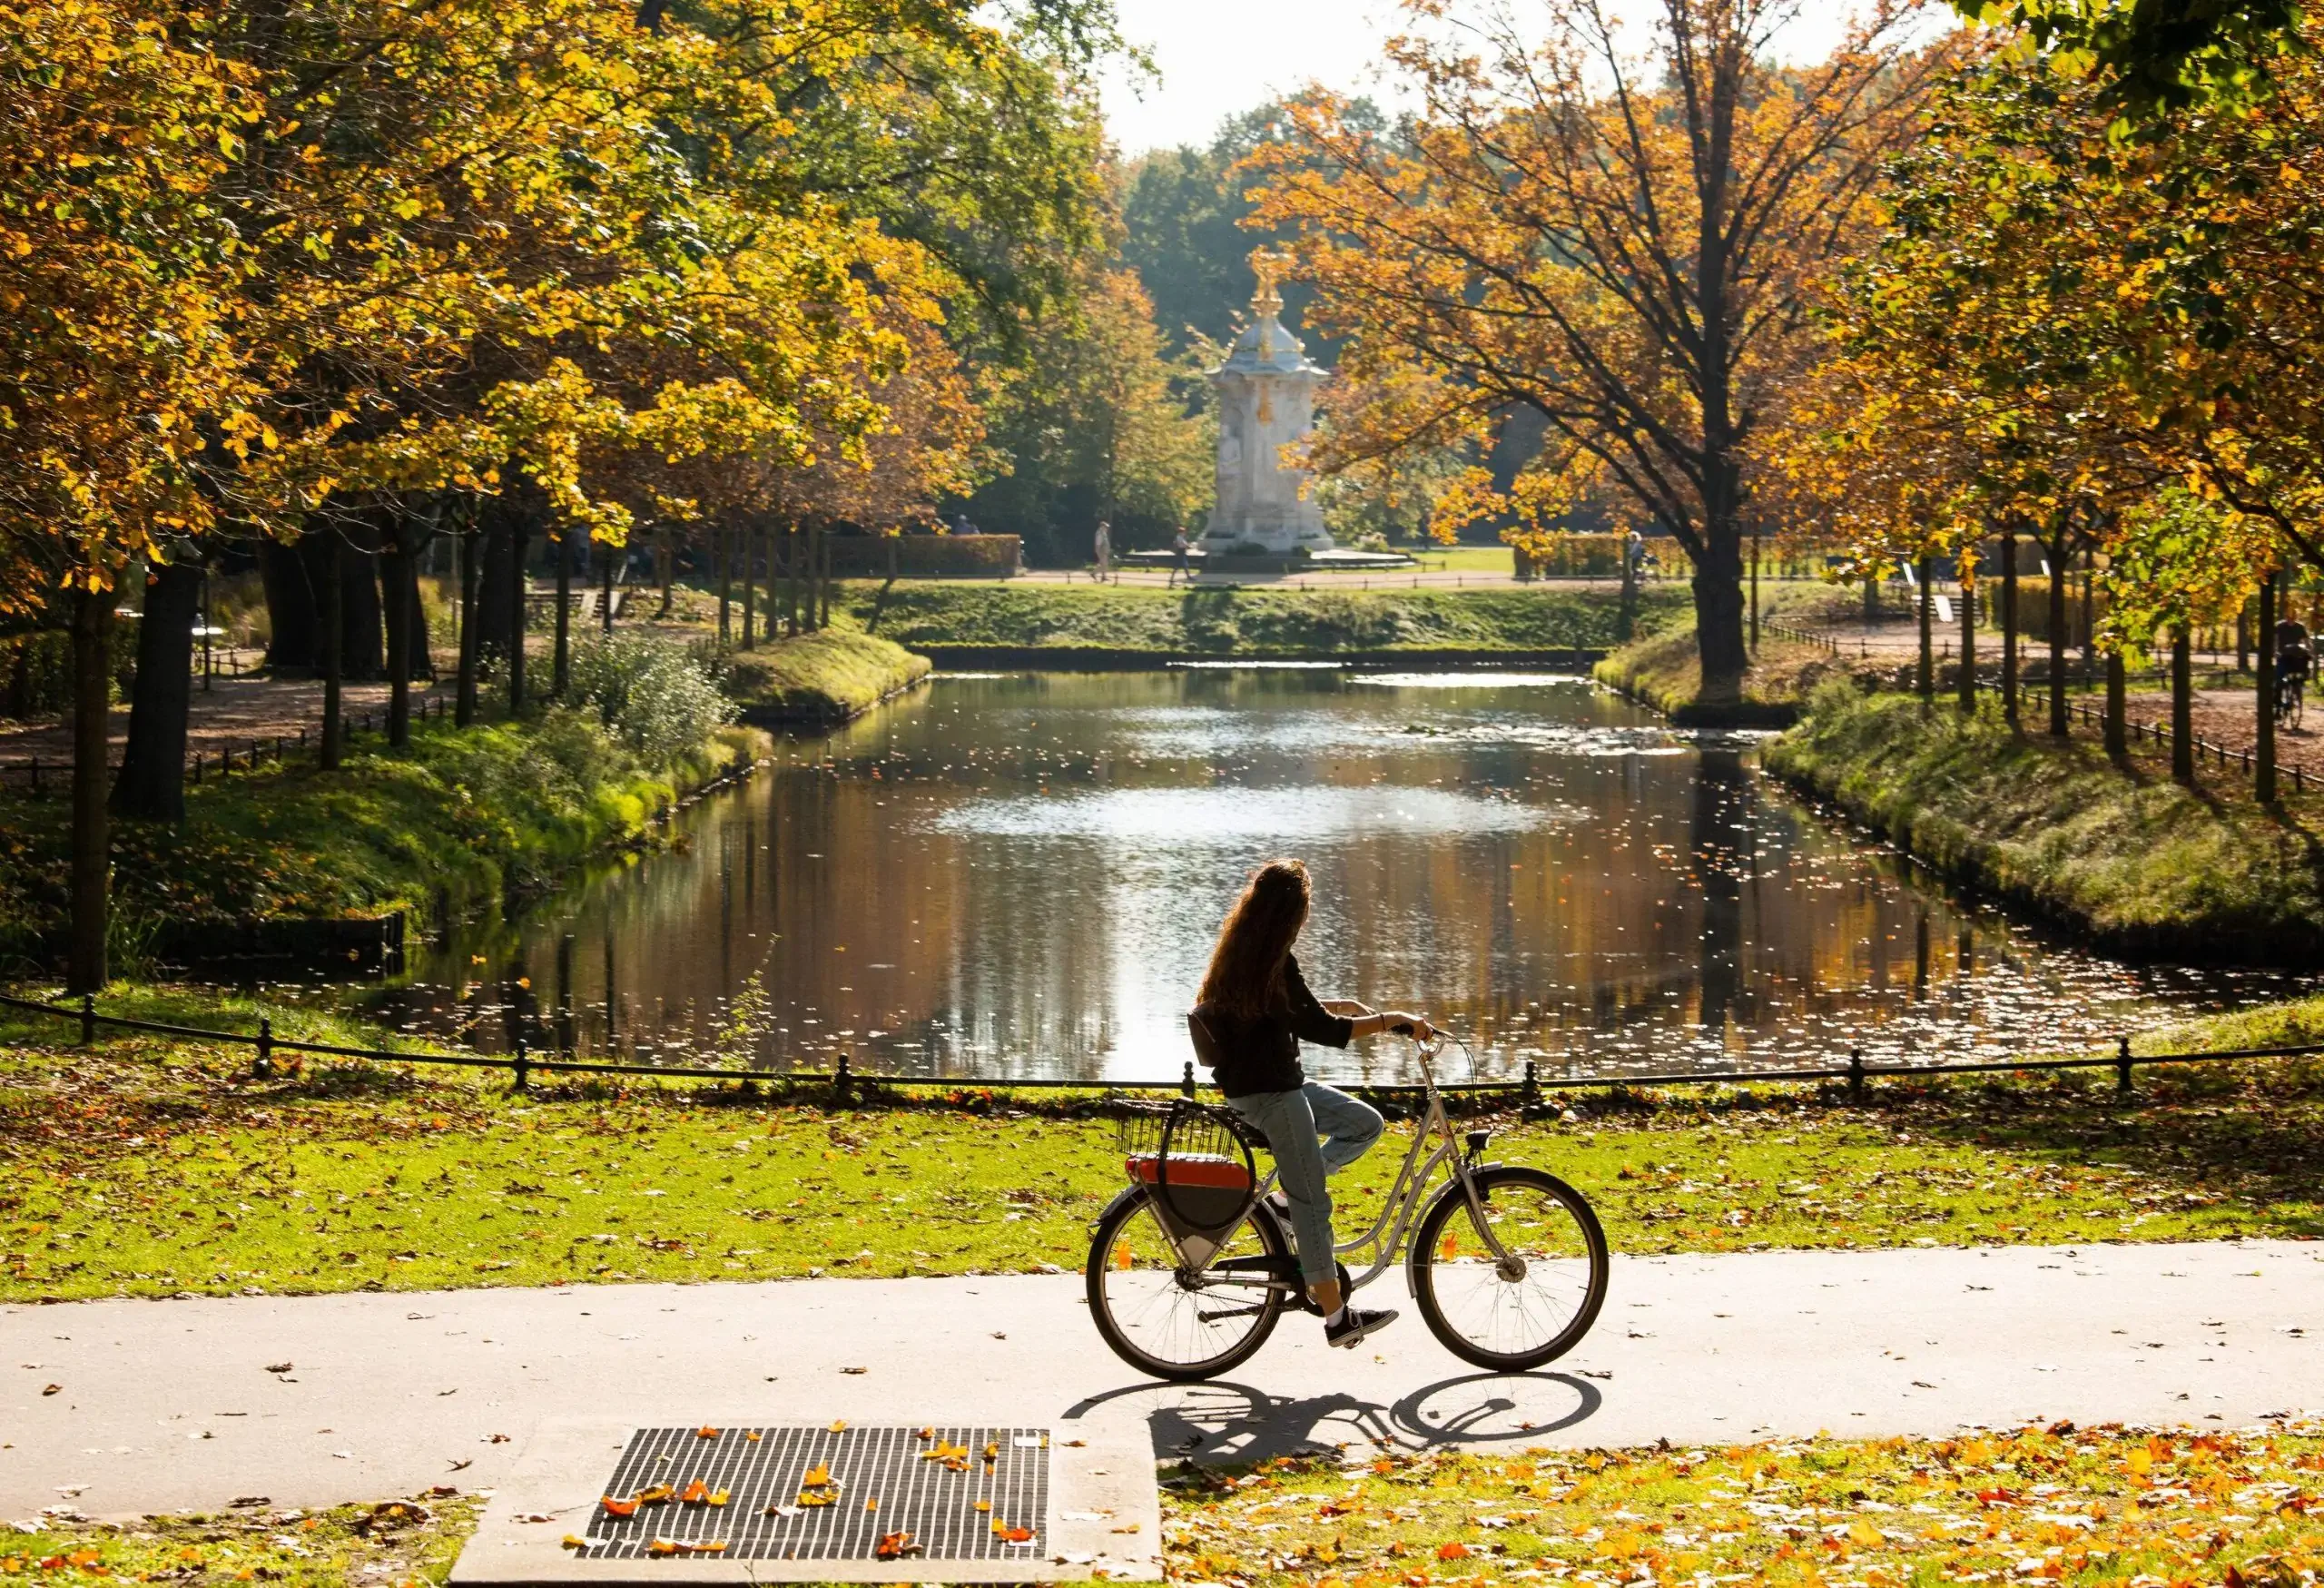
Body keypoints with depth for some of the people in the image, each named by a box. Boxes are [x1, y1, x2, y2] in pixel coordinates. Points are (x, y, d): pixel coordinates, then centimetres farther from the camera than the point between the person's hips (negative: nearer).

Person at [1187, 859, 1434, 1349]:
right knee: (1312, 1203, -5)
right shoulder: (1274, 963, -21)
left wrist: (1343, 1006, 23)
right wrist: (1394, 1019, -15)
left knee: (1365, 1123, 17)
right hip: (1269, 1091, -10)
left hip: (1275, 1082, 10)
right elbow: (1322, 1030, -21)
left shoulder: (1241, 954, 8)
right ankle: (1336, 1317, -1)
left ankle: (1290, 1193, 9)